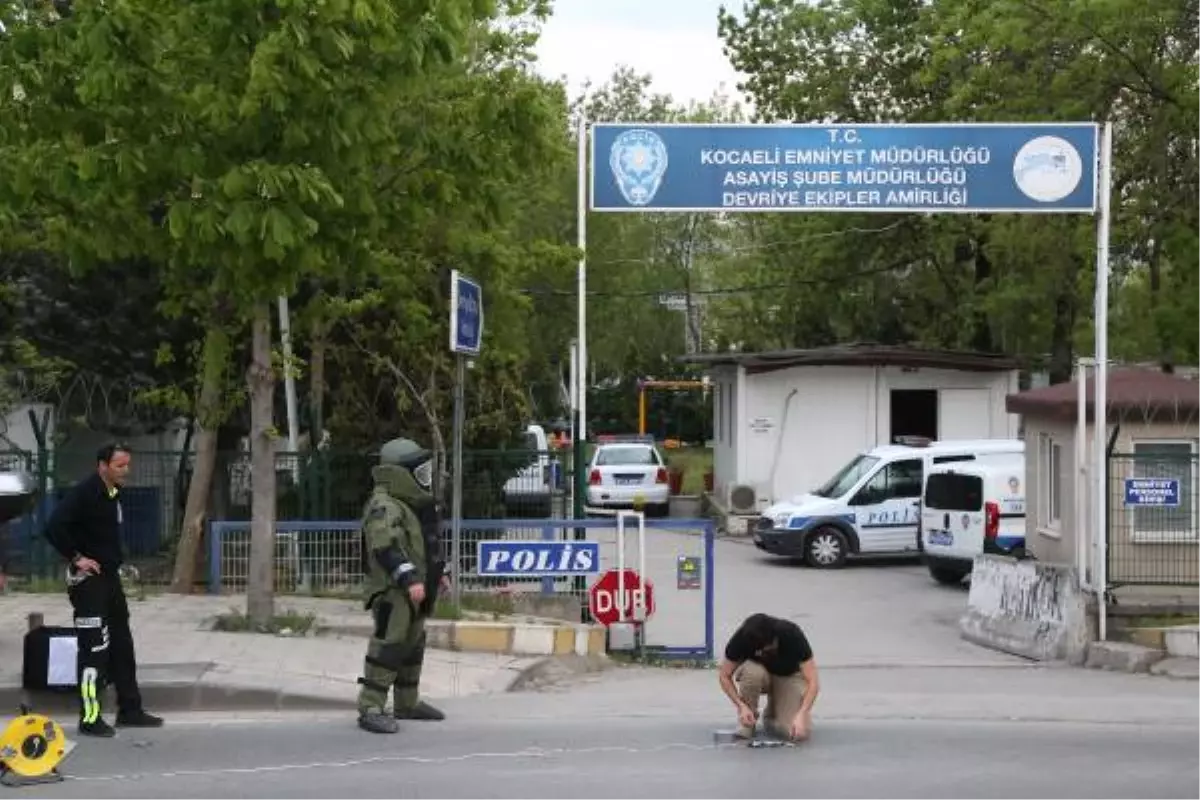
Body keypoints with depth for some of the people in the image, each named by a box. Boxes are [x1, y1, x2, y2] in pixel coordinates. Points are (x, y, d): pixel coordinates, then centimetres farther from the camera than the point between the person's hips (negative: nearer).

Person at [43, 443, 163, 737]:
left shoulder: (114, 494, 9)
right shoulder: (83, 493, -17)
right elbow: (54, 527, -27)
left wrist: (116, 558, 11)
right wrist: (76, 557, -21)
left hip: (110, 577, 9)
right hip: (88, 580, -9)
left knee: (122, 646, 13)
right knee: (94, 650, -7)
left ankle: (129, 710, 22)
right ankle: (90, 718, -1)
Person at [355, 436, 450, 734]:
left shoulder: (413, 503, 17)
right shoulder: (383, 506, -18)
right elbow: (386, 547, -28)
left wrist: (438, 572, 28)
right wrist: (409, 579, -33)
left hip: (415, 590, 11)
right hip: (392, 590, -11)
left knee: (413, 645, 18)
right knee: (388, 646, -13)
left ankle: (407, 704, 30)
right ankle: (370, 709, -12)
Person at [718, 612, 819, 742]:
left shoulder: (792, 635, -32)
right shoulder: (741, 638, -30)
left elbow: (812, 681, -31)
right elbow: (725, 676, -17)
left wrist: (801, 715, -43)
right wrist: (741, 706, -31)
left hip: (788, 676, -1)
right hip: (754, 674, 1)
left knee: (798, 733, -25)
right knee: (753, 671, -39)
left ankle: (772, 714, 8)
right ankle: (746, 721, -13)